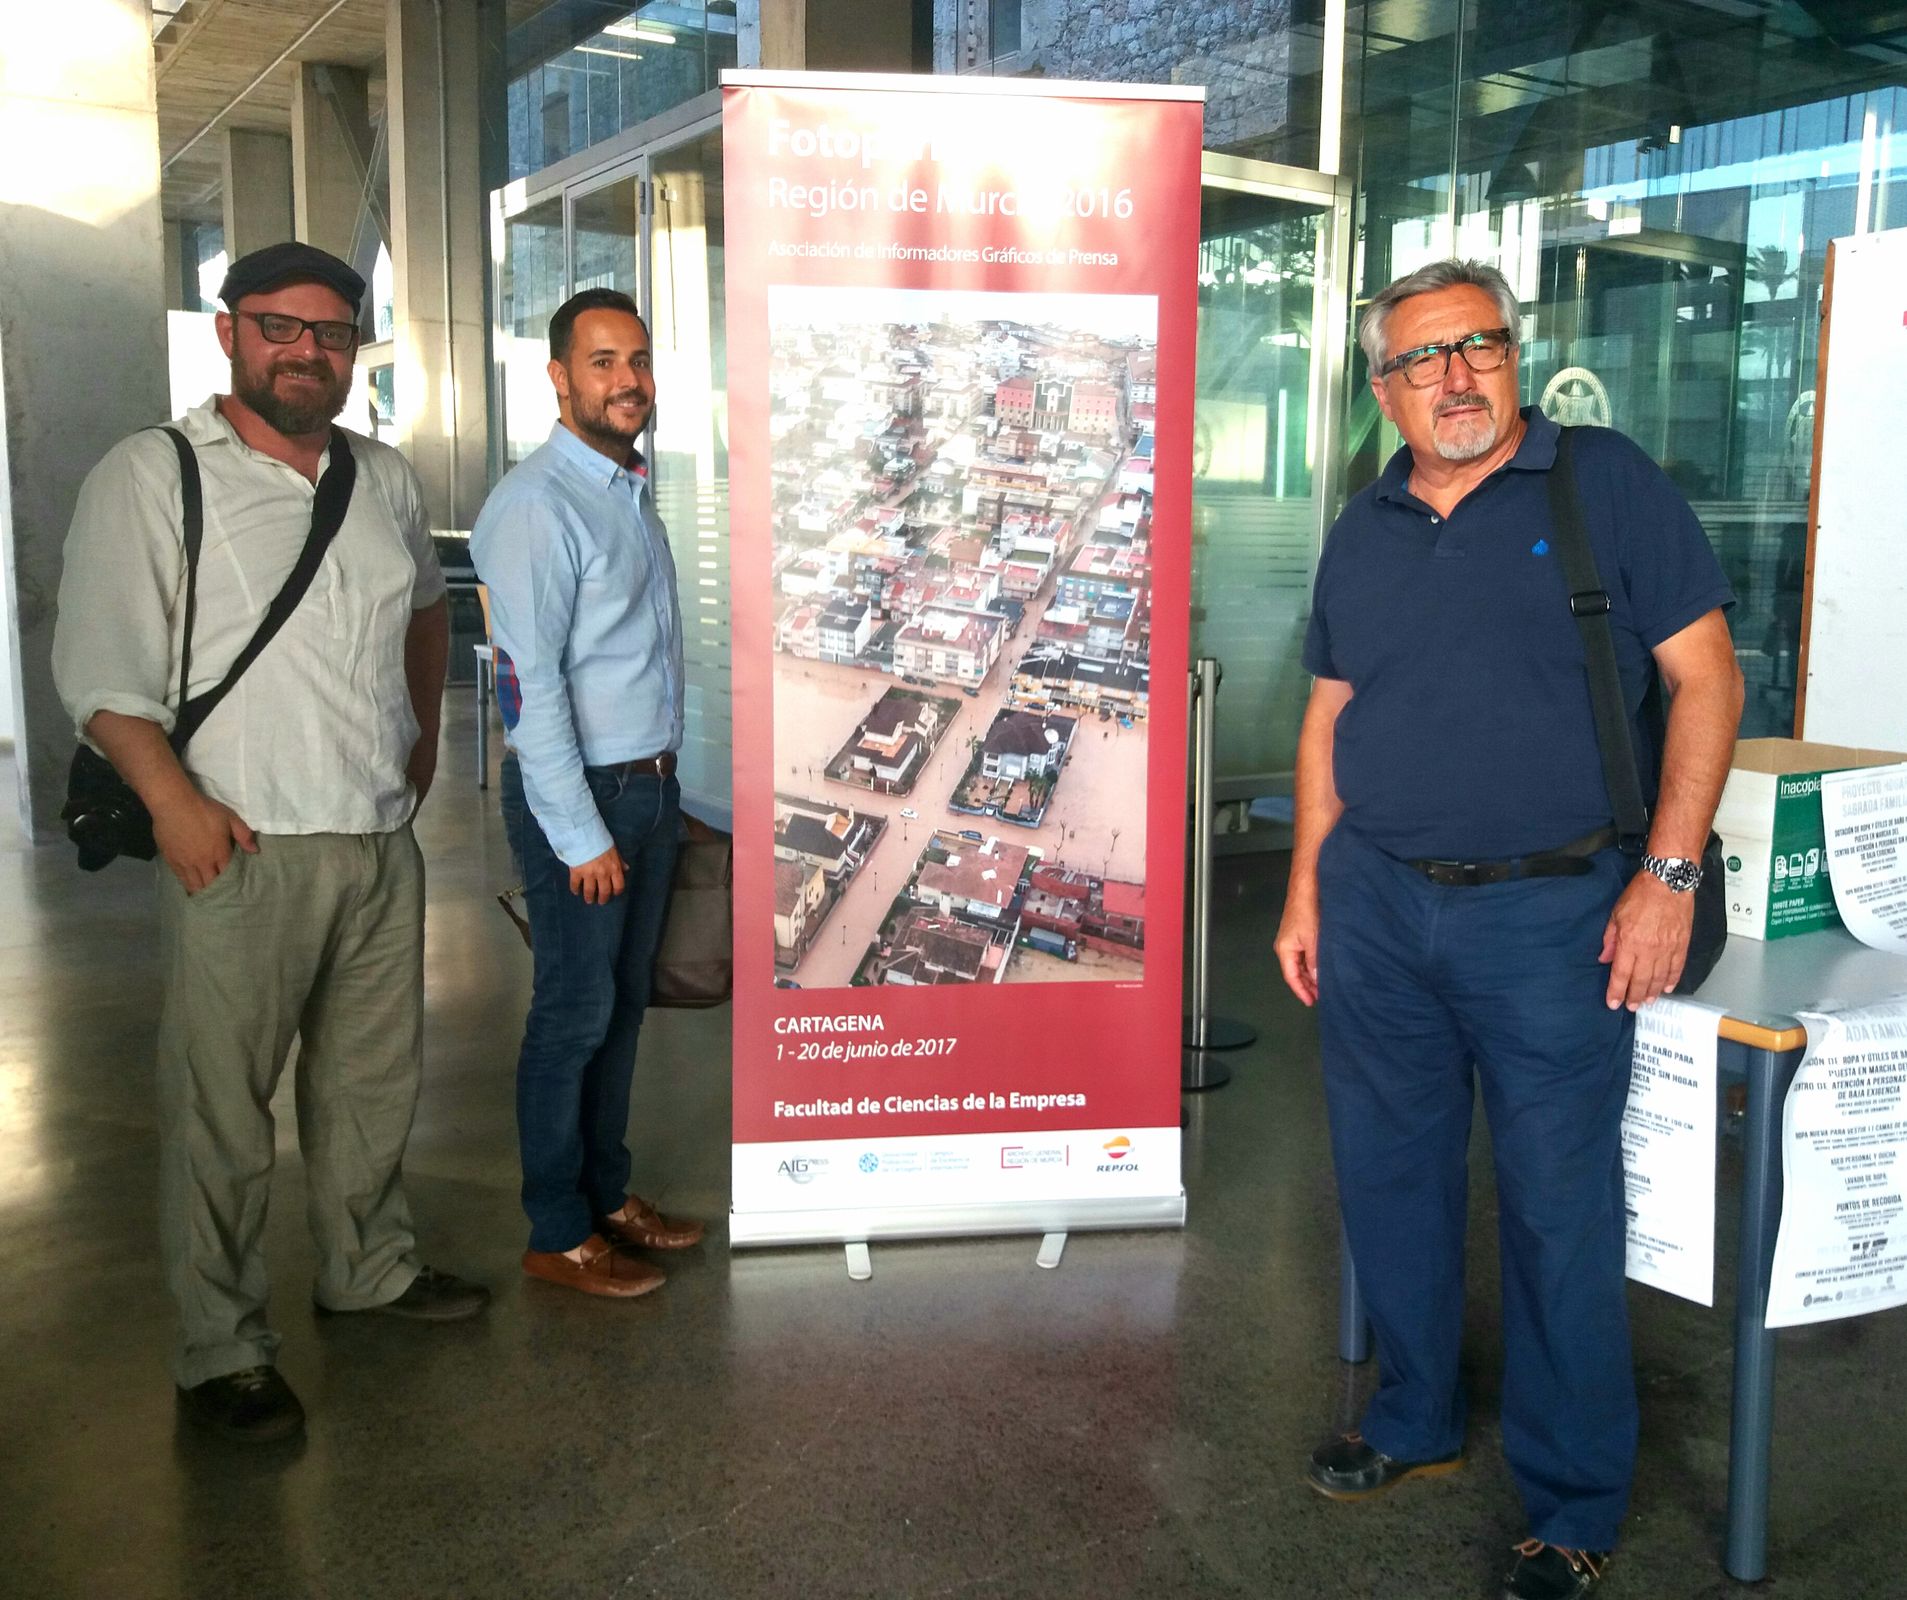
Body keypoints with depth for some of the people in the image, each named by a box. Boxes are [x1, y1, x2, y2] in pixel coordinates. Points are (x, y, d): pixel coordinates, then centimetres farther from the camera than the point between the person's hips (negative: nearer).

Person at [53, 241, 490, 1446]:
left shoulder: (386, 481, 12)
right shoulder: (152, 476, -5)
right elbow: (99, 668, -10)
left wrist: (425, 733, 24)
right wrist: (174, 801, -18)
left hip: (383, 843, 6)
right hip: (241, 850, -6)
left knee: (376, 1081, 17)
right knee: (221, 1109, 1)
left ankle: (368, 1268, 36)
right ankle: (222, 1350, 14)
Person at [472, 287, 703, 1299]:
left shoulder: (631, 492, 13)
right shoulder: (536, 505, -16)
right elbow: (529, 681, -20)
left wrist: (663, 781, 13)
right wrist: (582, 834, -20)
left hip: (651, 785, 9)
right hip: (580, 793, -9)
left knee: (623, 1004, 16)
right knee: (575, 1014, 1)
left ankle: (606, 1192, 31)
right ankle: (558, 1237, 15)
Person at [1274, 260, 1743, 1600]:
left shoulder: (1607, 483, -3)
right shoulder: (1364, 531, 11)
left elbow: (1705, 677, -6)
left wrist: (1669, 874, -12)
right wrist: (1306, 889, 10)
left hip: (1548, 911, -5)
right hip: (1375, 904, 5)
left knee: (1560, 1211, 2)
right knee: (1389, 1176, 14)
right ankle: (1415, 1424, 35)